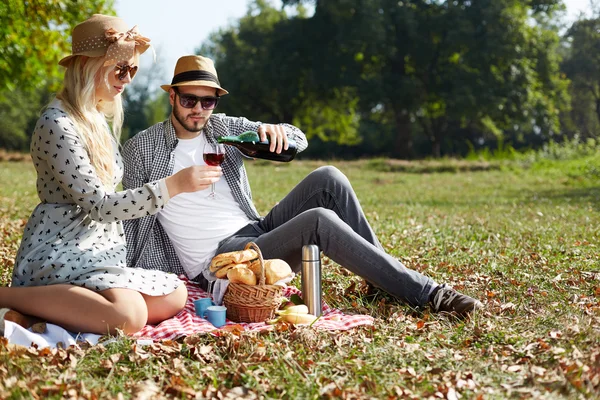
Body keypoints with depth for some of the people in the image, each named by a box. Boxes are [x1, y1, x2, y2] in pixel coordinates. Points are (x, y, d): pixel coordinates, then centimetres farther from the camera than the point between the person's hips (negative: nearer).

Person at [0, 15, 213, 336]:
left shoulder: (97, 119, 14)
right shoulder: (57, 124, -15)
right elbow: (100, 205, -20)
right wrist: (175, 185, -26)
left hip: (96, 249, 10)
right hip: (60, 250, -10)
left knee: (175, 294, -5)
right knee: (130, 316, -32)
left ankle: (41, 311, -8)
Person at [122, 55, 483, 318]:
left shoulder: (223, 127, 10)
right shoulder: (141, 148, -2)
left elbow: (299, 141, 7)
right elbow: (131, 215, 4)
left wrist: (277, 131, -16)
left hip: (257, 236, 6)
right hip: (221, 262, -6)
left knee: (327, 179, -16)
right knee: (320, 220, -29)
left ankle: (382, 276, -9)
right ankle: (424, 293, -22)